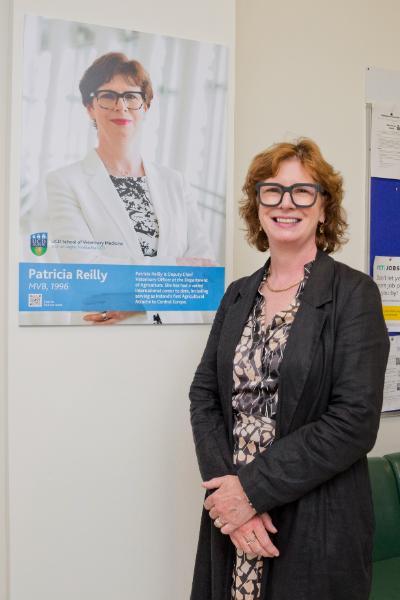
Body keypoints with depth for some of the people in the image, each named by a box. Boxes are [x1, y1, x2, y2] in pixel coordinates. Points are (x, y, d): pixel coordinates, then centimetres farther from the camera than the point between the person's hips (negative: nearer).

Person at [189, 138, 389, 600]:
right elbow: (204, 395, 2)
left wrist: (254, 487, -16)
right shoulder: (238, 295, 6)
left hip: (317, 526, -4)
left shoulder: (354, 293, -9)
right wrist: (227, 485, -13)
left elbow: (355, 420, -16)